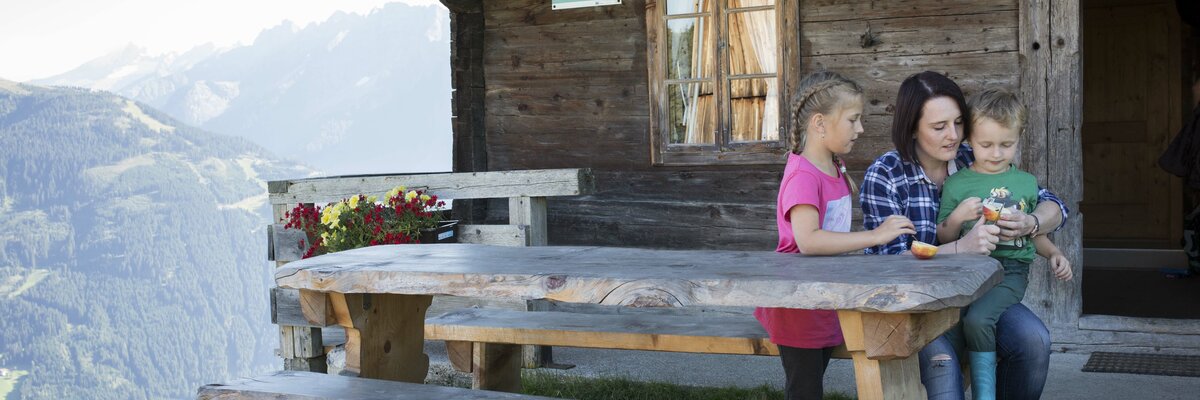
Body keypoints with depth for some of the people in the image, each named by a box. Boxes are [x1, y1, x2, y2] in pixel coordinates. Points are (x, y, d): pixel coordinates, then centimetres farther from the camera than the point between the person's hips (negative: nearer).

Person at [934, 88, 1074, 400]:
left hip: (1011, 268, 0)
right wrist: (957, 217, -7)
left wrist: (1054, 254, 10)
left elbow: (1035, 233, 28)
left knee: (977, 318, -29)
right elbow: (943, 239, 12)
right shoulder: (956, 184, 9)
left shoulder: (1026, 183, 16)